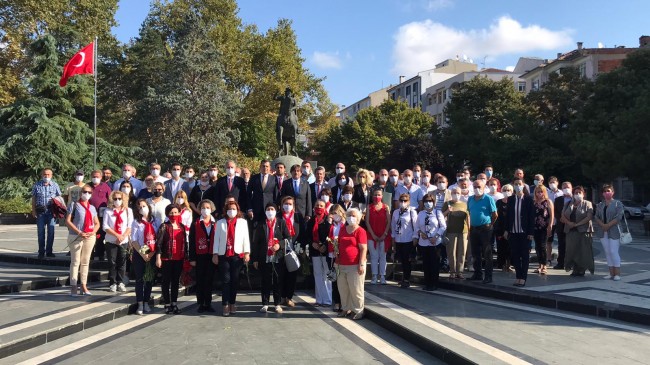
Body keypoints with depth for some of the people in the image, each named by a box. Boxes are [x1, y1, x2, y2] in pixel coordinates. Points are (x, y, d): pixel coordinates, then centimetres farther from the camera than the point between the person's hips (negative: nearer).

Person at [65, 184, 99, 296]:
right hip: (76, 237, -5)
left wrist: (93, 232, -5)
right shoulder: (74, 205, -1)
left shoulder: (92, 207, 14)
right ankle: (73, 286, 2)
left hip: (90, 237, 5)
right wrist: (79, 233, -17)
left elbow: (97, 223, 16)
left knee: (85, 262, 9)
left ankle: (84, 286, 15)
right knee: (75, 262, -2)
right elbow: (68, 221, -8)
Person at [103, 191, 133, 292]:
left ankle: (120, 283, 11)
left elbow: (130, 226, 0)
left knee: (122, 262, 3)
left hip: (124, 241, 1)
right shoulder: (108, 211, 1)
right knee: (112, 262, 2)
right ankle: (112, 283, 10)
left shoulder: (128, 211, 5)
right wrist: (117, 235, -14)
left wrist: (123, 236, -13)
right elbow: (105, 227, -6)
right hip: (111, 241, -1)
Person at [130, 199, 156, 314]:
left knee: (150, 279, 6)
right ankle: (140, 304, 6)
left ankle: (146, 303, 17)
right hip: (139, 254, -2)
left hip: (152, 255, 2)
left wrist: (153, 253, -8)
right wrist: (142, 254, -12)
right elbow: (134, 241, -5)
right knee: (140, 279, 0)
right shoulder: (136, 222, -1)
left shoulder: (154, 221, 5)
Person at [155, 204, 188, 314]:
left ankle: (174, 304, 19)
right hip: (167, 259, -4)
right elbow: (158, 243, -9)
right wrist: (158, 258, -15)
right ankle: (167, 304, 10)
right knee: (166, 281, 4)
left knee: (176, 281, 10)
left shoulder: (182, 227, 11)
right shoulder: (164, 226, -4)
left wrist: (186, 257, 12)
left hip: (179, 259, 5)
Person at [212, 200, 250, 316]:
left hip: (237, 255, 1)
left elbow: (246, 238, 4)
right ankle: (225, 305, 0)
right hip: (223, 255, 0)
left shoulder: (243, 222, 8)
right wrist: (215, 254, -1)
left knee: (235, 280, 4)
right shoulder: (220, 223, 8)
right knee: (225, 280, -3)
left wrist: (247, 253, -4)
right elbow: (216, 239, 6)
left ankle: (232, 303, 14)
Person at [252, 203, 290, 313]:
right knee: (265, 281, 4)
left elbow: (288, 238, 3)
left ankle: (277, 304, 13)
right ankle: (265, 304, 13)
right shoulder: (260, 225, 6)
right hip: (264, 258, 0)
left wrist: (280, 245, -14)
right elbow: (255, 242, 5)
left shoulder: (281, 223, 6)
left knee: (278, 281, 4)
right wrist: (255, 259, 0)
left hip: (278, 258, 0)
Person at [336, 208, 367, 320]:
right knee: (343, 288, 12)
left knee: (355, 289, 0)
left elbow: (364, 249, -12)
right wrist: (337, 260, 15)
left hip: (355, 266, -6)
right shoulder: (342, 229, 13)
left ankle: (358, 310, 12)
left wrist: (361, 264, -16)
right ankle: (346, 308, 27)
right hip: (342, 265, 7)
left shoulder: (360, 231, -7)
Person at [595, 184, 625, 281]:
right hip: (603, 232, 5)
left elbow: (619, 217, -10)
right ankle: (611, 273, 11)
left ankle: (617, 274, -2)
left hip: (614, 231, -5)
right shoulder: (599, 205, 14)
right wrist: (602, 225, -11)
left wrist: (608, 225, -17)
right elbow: (597, 217, 7)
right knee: (607, 252, 6)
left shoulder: (617, 203, 0)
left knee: (614, 252, -9)